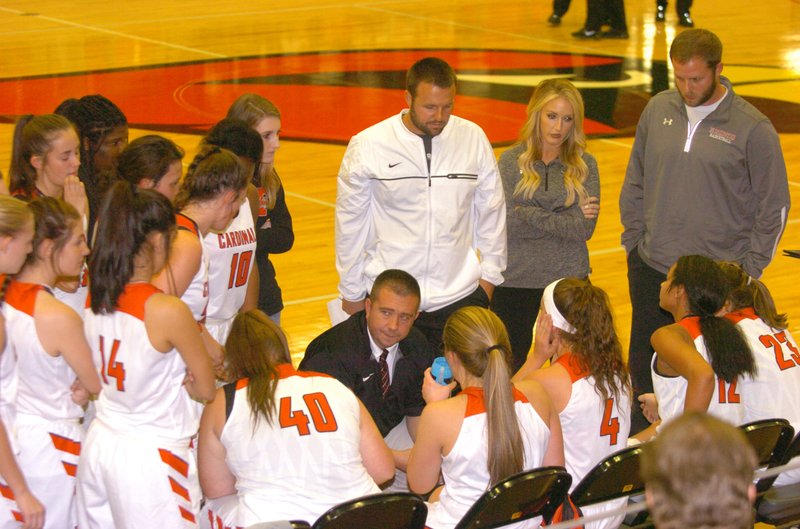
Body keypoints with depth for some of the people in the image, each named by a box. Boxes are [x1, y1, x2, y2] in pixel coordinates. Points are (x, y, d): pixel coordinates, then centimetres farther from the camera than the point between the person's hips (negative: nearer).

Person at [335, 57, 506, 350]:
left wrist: (489, 275, 12)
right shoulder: (366, 146, -5)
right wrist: (351, 293, 7)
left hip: (460, 295, 2)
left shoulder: (474, 139, 1)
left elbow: (491, 212, 12)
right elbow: (350, 222, 3)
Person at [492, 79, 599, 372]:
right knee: (509, 370, 8)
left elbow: (585, 228, -8)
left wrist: (531, 216, -13)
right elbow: (508, 222, -12)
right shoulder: (512, 161, -1)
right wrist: (567, 218, -11)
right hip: (516, 282, 0)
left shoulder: (585, 165, 2)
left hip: (569, 281, 1)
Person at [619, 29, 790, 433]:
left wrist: (750, 267, -5)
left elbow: (774, 204, -2)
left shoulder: (752, 128, -8)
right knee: (643, 373, 11)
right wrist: (633, 239, 8)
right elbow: (635, 183, 14)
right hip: (650, 271, 4)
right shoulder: (658, 110, 4)